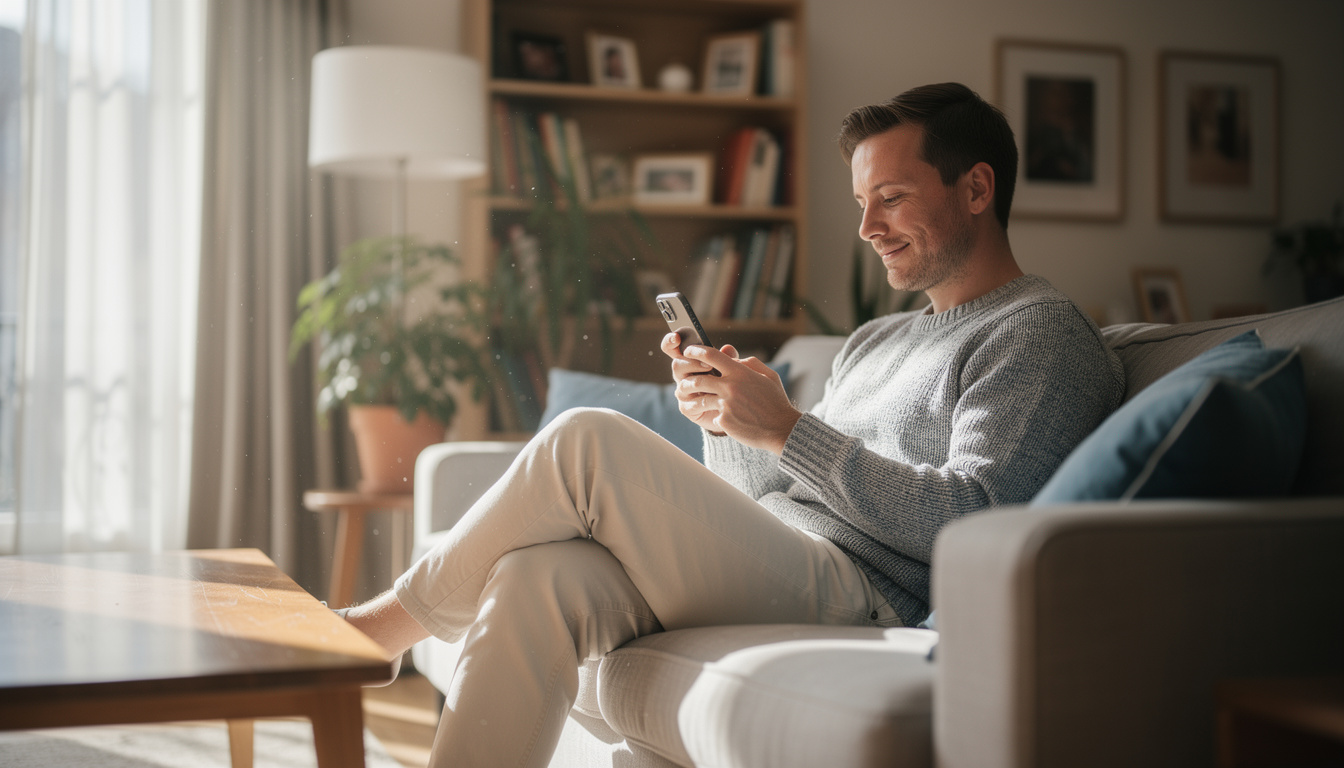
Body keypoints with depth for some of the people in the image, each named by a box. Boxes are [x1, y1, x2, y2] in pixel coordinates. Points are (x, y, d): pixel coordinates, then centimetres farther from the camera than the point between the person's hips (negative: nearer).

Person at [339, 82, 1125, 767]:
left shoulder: (1045, 337, 1)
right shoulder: (874, 342, 28)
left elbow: (965, 523, -14)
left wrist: (785, 428, -15)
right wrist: (725, 418, 5)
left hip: (858, 593, -8)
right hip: (761, 572, 8)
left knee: (587, 442, -20)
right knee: (535, 576, -20)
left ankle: (390, 620, -1)